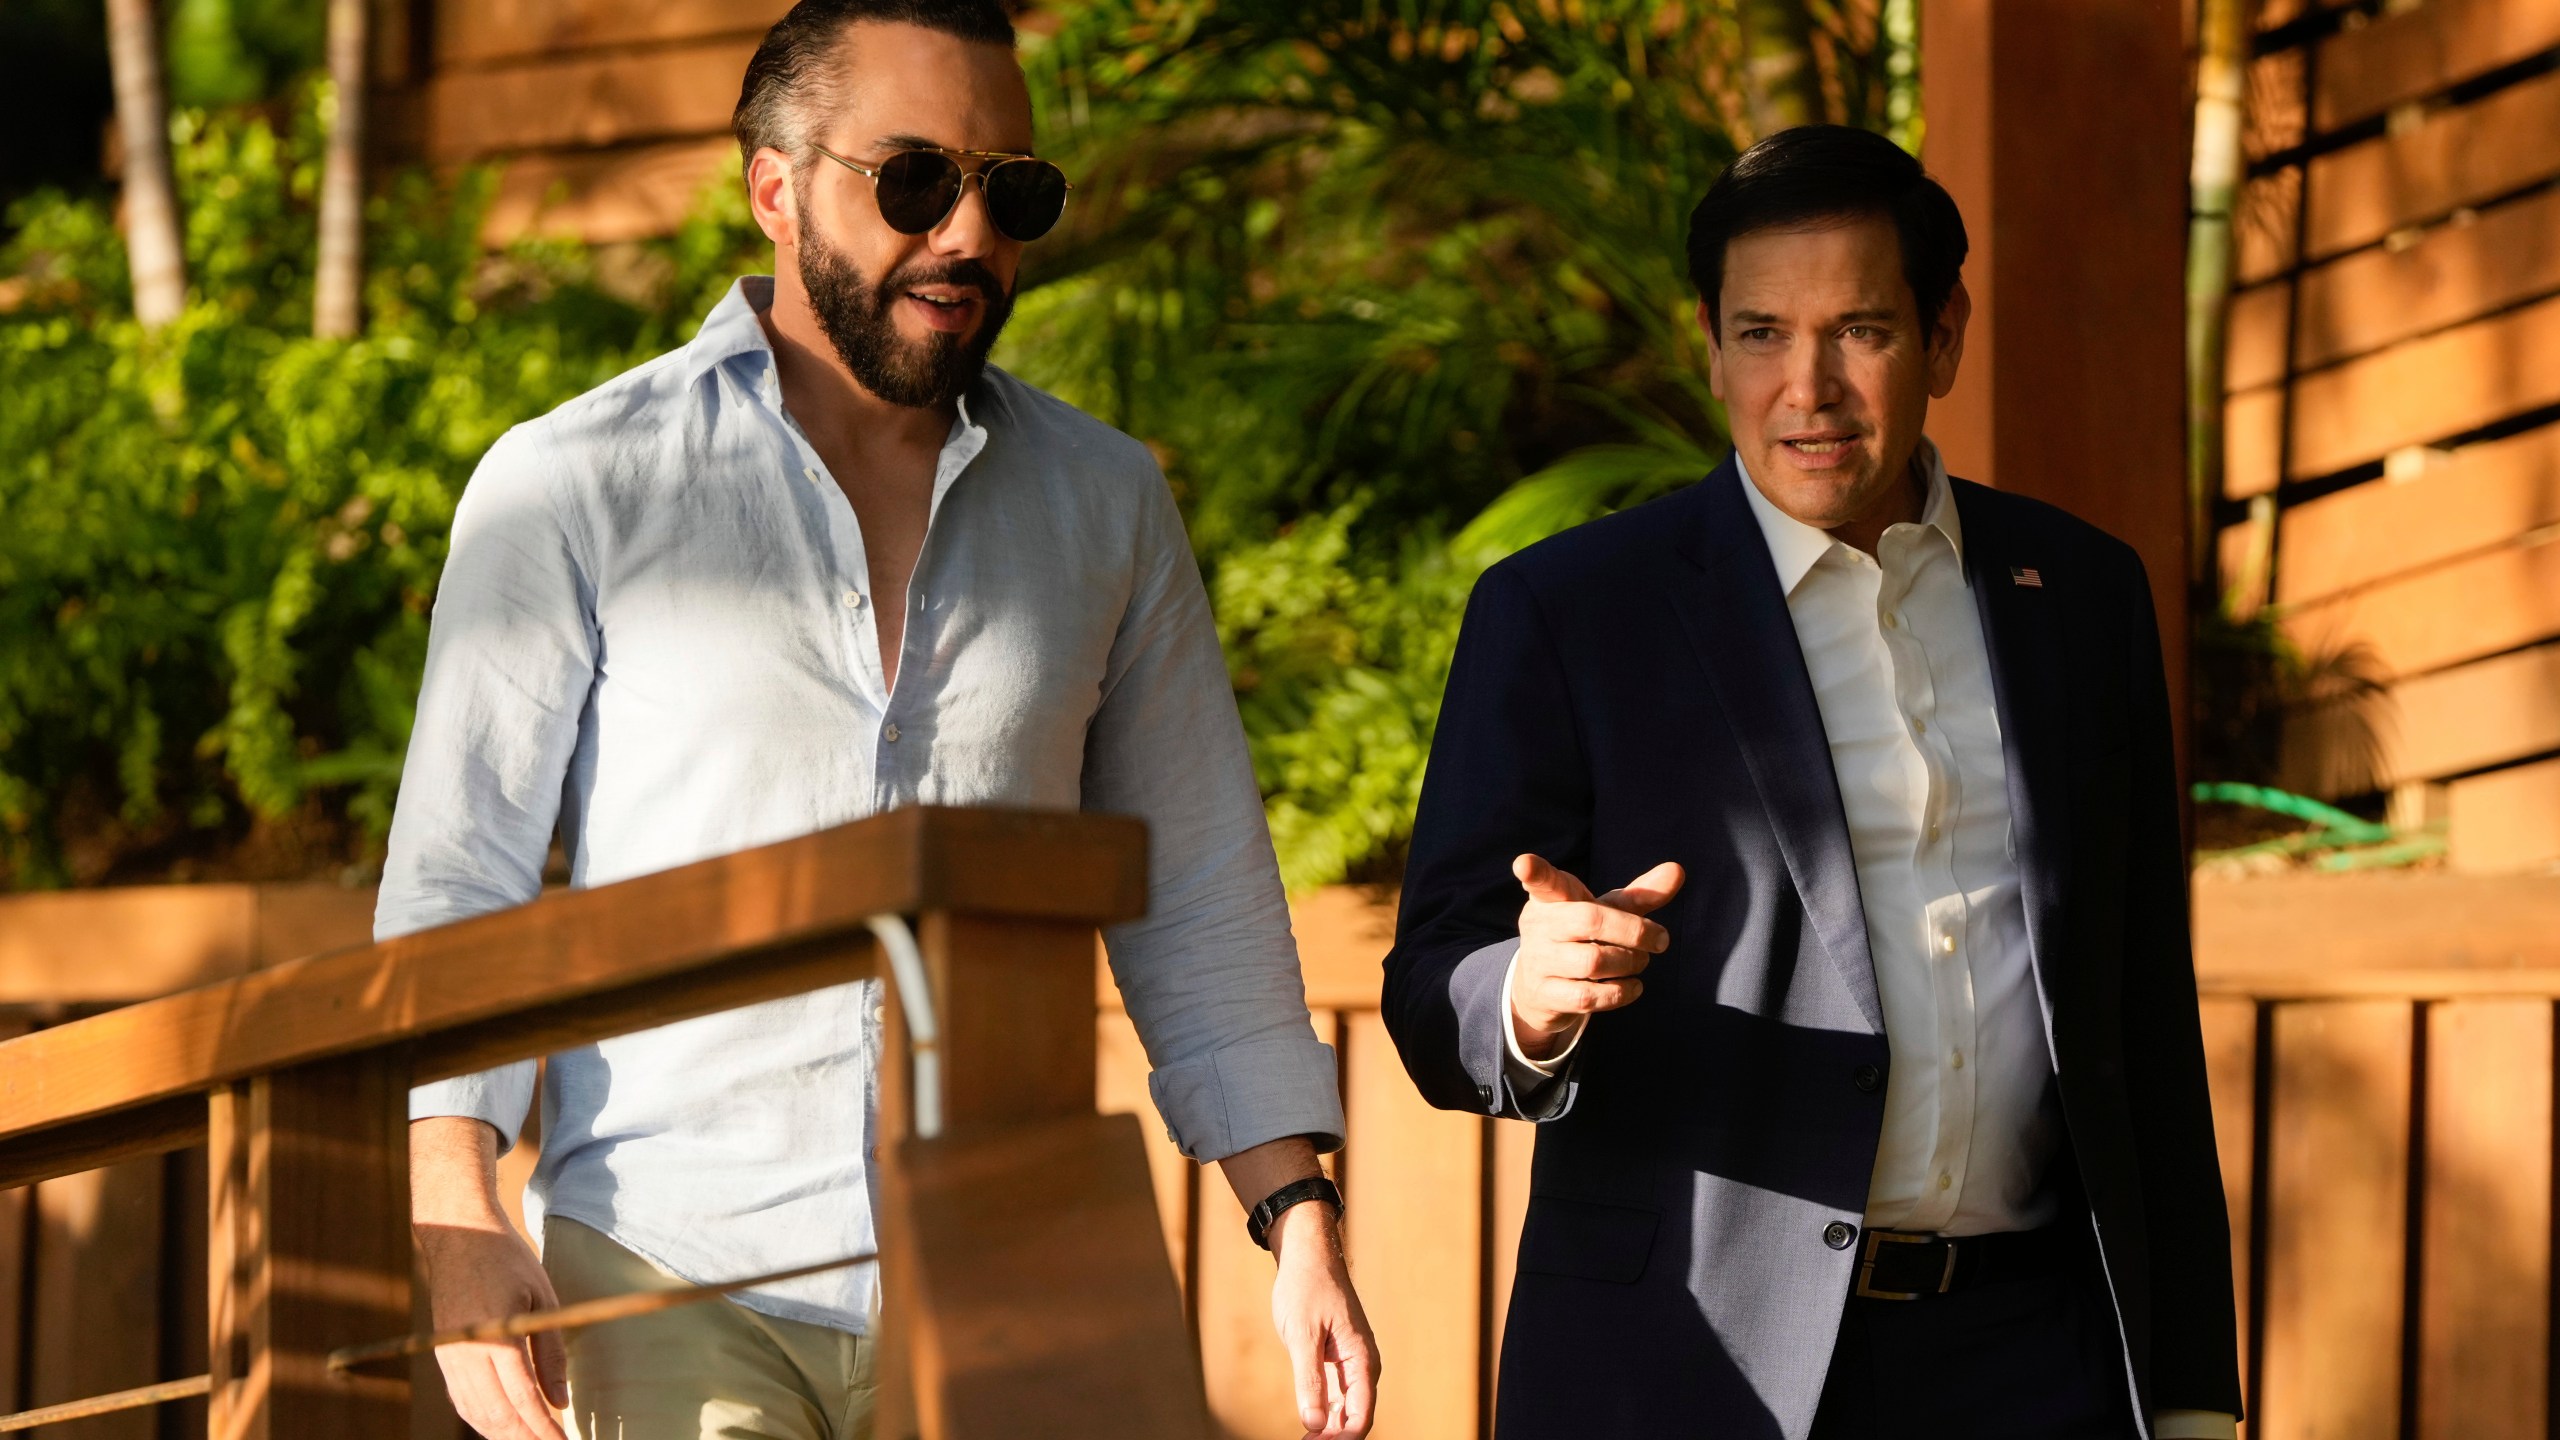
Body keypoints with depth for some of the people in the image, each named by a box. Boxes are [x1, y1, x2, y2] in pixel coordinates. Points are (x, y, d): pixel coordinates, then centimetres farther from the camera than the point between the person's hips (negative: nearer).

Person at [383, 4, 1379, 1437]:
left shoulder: (1106, 503, 13)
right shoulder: (573, 489, 3)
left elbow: (1199, 903, 15)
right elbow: (455, 881, 1)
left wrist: (1301, 1217, 5)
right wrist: (458, 1223, -12)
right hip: (670, 1282, -2)